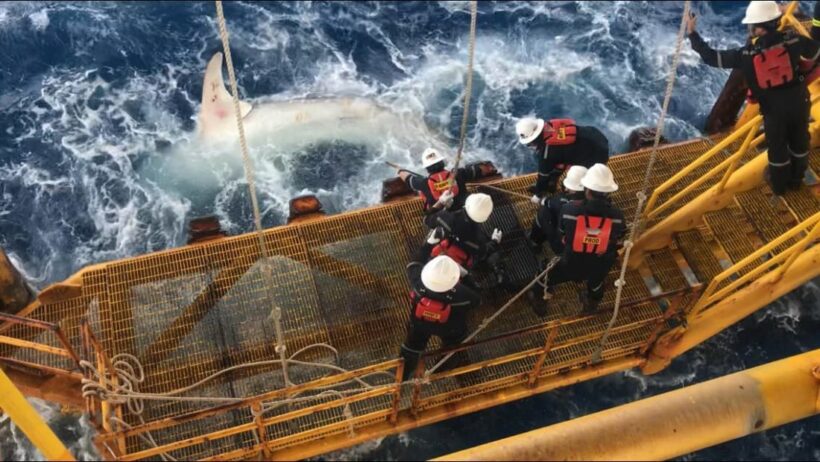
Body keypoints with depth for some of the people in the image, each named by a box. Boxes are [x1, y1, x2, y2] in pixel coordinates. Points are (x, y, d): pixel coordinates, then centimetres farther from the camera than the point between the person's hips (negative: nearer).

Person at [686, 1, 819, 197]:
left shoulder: (746, 53, -19)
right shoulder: (791, 39, -15)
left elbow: (712, 57, -12)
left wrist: (692, 33, -5)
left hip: (773, 109, -2)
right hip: (799, 102, 2)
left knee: (777, 148, 20)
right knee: (799, 143, 24)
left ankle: (779, 185, 40)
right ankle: (796, 179, 44)